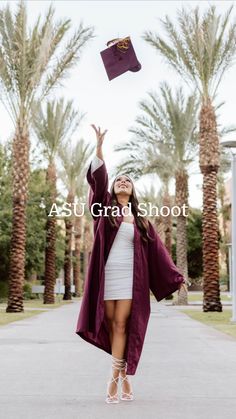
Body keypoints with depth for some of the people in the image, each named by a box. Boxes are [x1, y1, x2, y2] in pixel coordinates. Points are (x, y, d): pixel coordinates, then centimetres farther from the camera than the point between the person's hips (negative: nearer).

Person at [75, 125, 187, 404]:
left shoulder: (140, 220, 12)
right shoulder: (105, 207, 9)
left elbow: (157, 249, 11)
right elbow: (97, 179, -7)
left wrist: (176, 277, 7)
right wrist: (99, 146, -18)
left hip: (129, 277, 0)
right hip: (107, 275, 0)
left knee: (121, 325, -6)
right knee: (110, 325, 4)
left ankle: (115, 379, -4)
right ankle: (124, 375, 18)